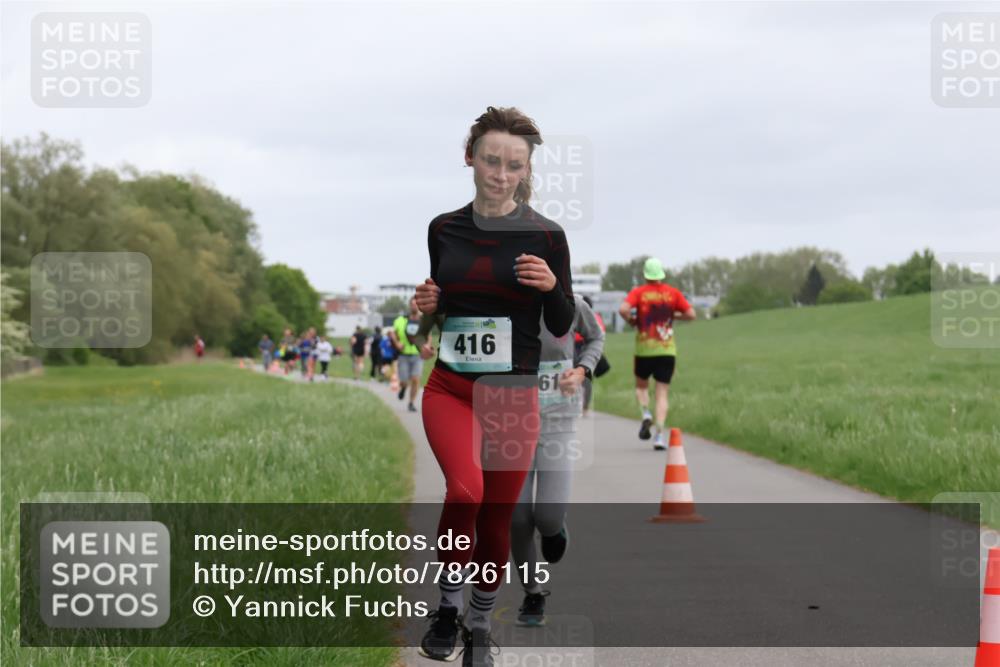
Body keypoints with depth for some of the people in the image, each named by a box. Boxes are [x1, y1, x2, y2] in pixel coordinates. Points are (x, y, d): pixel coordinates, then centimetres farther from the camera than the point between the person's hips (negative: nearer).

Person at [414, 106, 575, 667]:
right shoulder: (444, 229, 4)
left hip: (513, 394, -1)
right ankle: (449, 607, -4)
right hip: (449, 388, 1)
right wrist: (427, 307, -6)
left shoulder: (545, 236, -4)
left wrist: (552, 287, -20)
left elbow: (561, 326, 0)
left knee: (496, 521, 6)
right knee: (465, 490, -26)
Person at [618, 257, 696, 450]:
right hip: (667, 351, 1)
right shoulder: (673, 293, 2)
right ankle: (659, 435, -10)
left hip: (644, 349, -1)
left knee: (641, 386, 21)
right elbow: (690, 314, 0)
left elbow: (623, 309, -19)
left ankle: (646, 414, -7)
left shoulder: (638, 292, -3)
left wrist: (631, 321, 0)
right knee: (662, 394, 2)